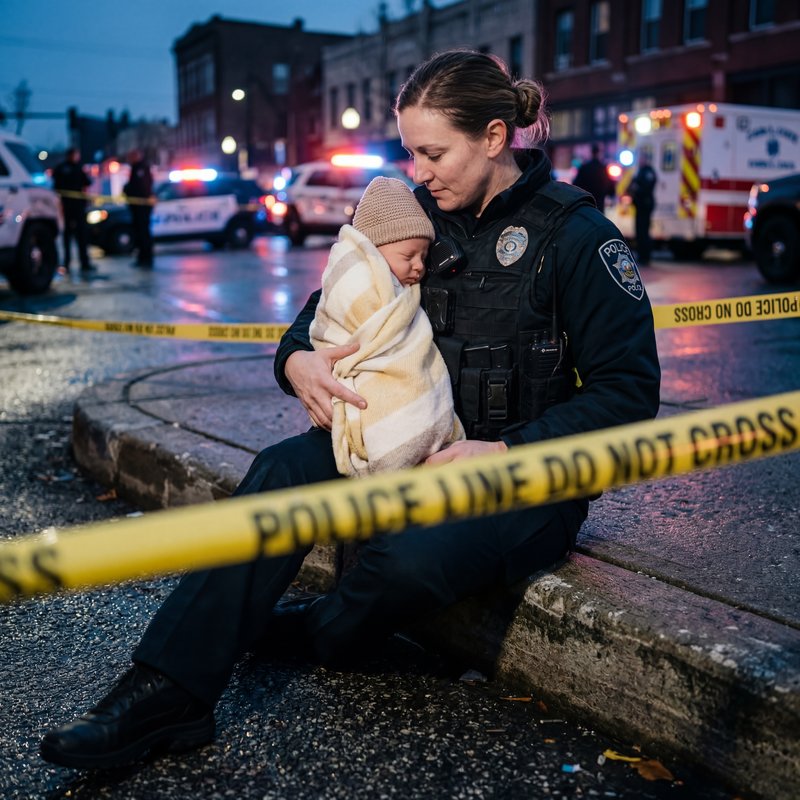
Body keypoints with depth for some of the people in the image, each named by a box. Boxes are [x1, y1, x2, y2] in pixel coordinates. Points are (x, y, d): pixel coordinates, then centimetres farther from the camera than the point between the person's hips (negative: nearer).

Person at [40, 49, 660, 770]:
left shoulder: (577, 235, -12)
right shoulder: (422, 214, 5)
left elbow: (630, 390, -14)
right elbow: (328, 304, 12)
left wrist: (505, 453, -23)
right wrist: (298, 359, -13)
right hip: (432, 447, 6)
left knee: (414, 556, -34)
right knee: (284, 469, -18)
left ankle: (306, 633, 2)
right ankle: (168, 692, -18)